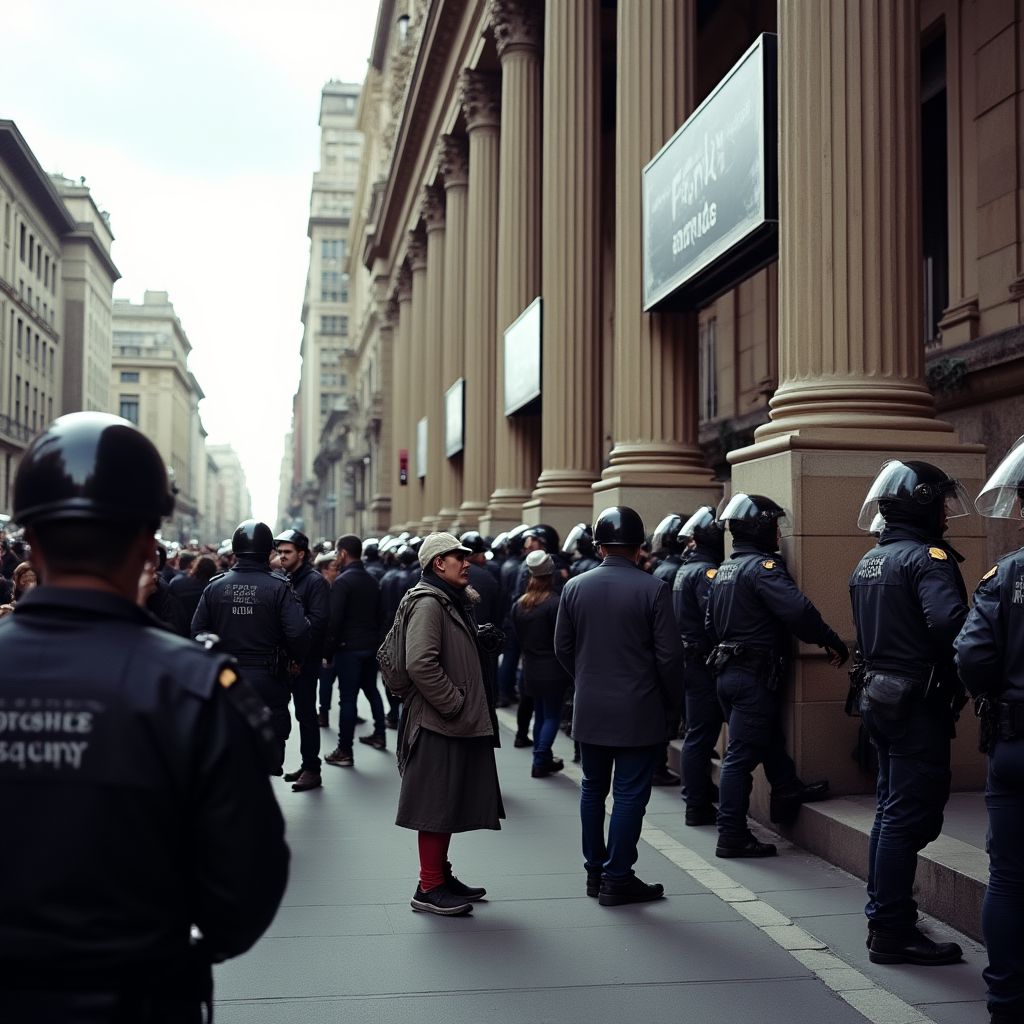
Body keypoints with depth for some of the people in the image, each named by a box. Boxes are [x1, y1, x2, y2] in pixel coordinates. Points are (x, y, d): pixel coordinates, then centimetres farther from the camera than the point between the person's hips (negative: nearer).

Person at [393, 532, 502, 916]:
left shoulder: (452, 602, 19)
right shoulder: (427, 603, -15)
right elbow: (420, 664, -25)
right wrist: (455, 705, -21)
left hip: (458, 724, 10)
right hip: (438, 724, -10)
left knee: (450, 803, 16)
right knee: (436, 804, -3)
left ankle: (441, 875, 27)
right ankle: (429, 888, 5)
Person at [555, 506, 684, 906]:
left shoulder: (575, 587, 0)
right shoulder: (654, 589, -12)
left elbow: (562, 648, 7)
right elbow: (669, 655, -11)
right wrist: (672, 700, 4)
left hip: (590, 708, 4)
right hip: (639, 710, -4)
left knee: (593, 789, 16)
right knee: (630, 794, 3)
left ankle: (595, 871, 25)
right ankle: (617, 879, 8)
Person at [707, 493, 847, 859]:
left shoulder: (724, 569, 14)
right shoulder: (762, 566, -16)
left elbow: (711, 623, 23)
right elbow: (798, 610, -29)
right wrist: (833, 642, -20)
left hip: (727, 672, 9)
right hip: (755, 675, -9)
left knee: (770, 737, 23)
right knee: (742, 755, -4)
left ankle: (787, 791, 33)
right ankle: (732, 837, 2)